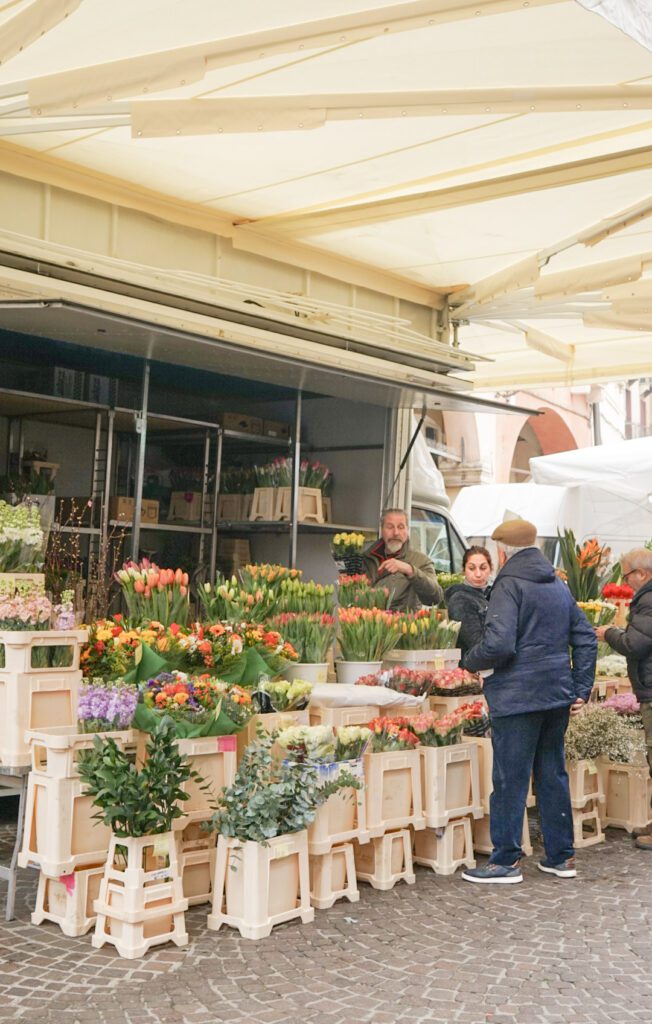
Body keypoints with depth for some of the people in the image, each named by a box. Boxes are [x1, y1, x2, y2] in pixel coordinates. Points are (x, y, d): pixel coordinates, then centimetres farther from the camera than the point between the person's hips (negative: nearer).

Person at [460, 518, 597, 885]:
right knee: (553, 775, 15)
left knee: (510, 779, 1)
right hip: (558, 695, 8)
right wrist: (581, 689, 15)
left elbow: (498, 645, -21)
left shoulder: (510, 585, -11)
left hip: (519, 697, -8)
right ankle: (561, 857, 22)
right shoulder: (559, 586, 14)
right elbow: (586, 638, 15)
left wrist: (470, 661, -2)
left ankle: (507, 861, 8)